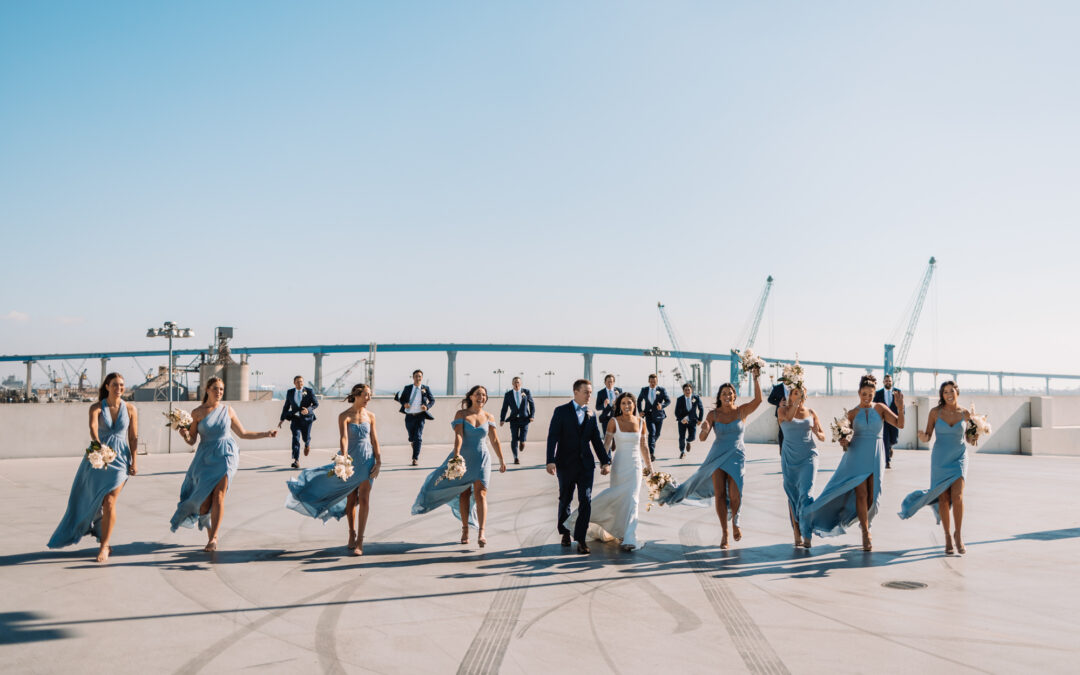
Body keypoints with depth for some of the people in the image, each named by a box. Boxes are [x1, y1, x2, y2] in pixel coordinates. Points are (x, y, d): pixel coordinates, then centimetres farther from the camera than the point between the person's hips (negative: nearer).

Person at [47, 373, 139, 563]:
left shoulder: (130, 409, 1)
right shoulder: (96, 408, -3)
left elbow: (133, 438, 2)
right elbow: (93, 427, -22)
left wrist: (133, 463, -2)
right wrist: (98, 445, -41)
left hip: (120, 459, -1)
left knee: (109, 502, -13)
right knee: (93, 500, 11)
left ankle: (104, 546, -4)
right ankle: (104, 541, 31)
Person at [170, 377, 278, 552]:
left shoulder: (228, 410, 6)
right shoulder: (197, 413, 2)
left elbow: (243, 433, 15)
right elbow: (192, 440, 4)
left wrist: (266, 434, 11)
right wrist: (185, 435, -18)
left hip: (225, 455, 0)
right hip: (205, 457, 0)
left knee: (218, 495, -14)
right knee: (205, 499, -5)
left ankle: (213, 538, -11)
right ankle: (210, 535, 19)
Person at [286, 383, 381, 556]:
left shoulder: (370, 416, 3)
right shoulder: (344, 416, -5)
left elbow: (374, 440, 4)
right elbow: (344, 438, -19)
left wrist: (378, 462, -1)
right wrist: (344, 458, -33)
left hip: (367, 459, 0)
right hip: (351, 459, 0)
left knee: (363, 499, -7)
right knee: (350, 500, 10)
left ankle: (360, 541, -6)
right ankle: (352, 534, 29)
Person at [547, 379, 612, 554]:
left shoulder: (591, 415, 9)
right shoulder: (561, 411, -3)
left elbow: (596, 440, 13)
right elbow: (552, 437, -9)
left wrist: (605, 461, 6)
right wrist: (550, 461, -19)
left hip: (586, 464, 2)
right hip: (566, 464, -2)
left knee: (586, 501, -6)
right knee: (565, 500, 11)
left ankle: (580, 538, -1)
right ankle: (565, 532, 30)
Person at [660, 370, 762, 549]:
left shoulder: (741, 411, -2)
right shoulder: (713, 414, -1)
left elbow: (758, 400, -19)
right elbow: (702, 438, -8)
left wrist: (755, 378, -25)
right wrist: (704, 430, -30)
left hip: (736, 456, -1)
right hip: (717, 455, 1)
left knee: (734, 494, -11)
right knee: (719, 494, -4)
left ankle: (735, 521, 21)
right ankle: (724, 532, 8)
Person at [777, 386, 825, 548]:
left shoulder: (811, 413, 9)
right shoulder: (783, 410, 4)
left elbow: (823, 438, 9)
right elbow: (789, 417, -21)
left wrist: (817, 433, -13)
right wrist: (797, 399, -22)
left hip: (808, 456, 0)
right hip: (789, 457, 0)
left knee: (805, 493, -14)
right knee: (792, 495, 3)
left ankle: (807, 536, -15)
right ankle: (797, 534, 11)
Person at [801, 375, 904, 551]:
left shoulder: (880, 408, 4)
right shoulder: (852, 413, 4)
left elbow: (900, 424, -4)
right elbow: (845, 437, 9)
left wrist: (900, 407, -19)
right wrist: (845, 442, -14)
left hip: (875, 456, 1)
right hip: (857, 454, -1)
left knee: (872, 495, 3)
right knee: (861, 494, -9)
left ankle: (864, 522, 31)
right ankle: (866, 535, -3)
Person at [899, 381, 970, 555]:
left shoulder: (965, 414, -1)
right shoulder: (935, 412, -4)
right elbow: (927, 437, -1)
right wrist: (922, 438, -23)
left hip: (959, 458, 0)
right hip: (940, 459, 0)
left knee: (957, 497, -15)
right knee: (944, 498, 3)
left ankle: (958, 534, 3)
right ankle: (947, 536, 18)